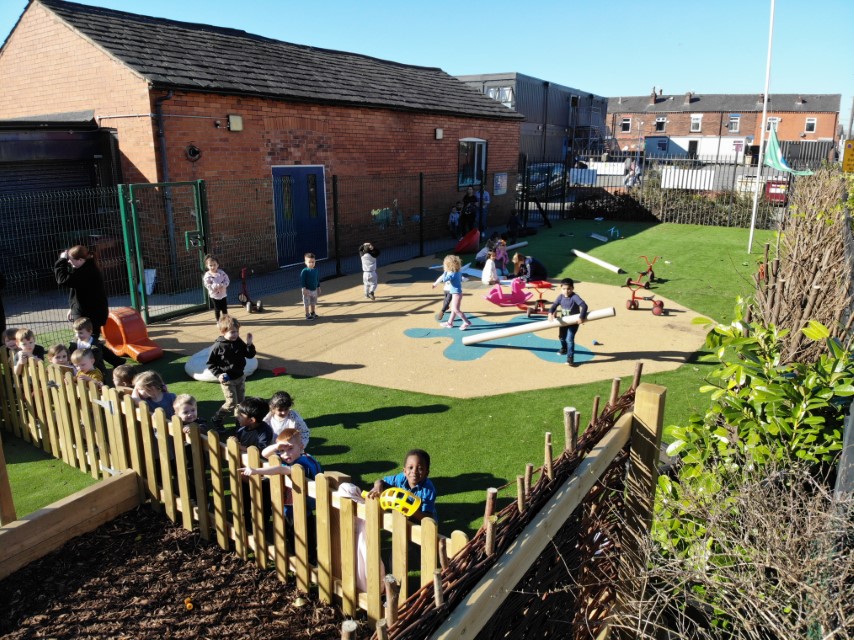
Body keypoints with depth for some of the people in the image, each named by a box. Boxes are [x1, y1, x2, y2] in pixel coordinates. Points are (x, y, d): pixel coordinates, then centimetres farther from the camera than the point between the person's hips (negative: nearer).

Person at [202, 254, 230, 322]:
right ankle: (218, 321, 22)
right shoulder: (207, 276, -13)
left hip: (223, 294, 3)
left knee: (224, 308, 12)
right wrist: (217, 286, -28)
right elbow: (208, 285, -19)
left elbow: (227, 280, -5)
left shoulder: (221, 272, -4)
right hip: (214, 295, -3)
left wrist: (223, 285, -23)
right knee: (217, 309, 7)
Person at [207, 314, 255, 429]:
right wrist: (218, 374, -20)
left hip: (240, 377, 5)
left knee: (241, 402, 14)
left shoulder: (239, 342, -3)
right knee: (232, 404, -5)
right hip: (227, 380, -5)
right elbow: (210, 363, -9)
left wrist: (249, 344, -14)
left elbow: (250, 355, 2)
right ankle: (216, 419, 15)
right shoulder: (218, 346, -17)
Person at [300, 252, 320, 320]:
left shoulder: (315, 270, 2)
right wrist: (304, 288, -22)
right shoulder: (304, 271, -16)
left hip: (314, 290, 6)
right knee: (307, 303, 1)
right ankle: (307, 315, 10)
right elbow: (302, 280, -17)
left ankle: (312, 313, 33)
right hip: (307, 290, -6)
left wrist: (318, 288, 17)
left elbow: (317, 279, 13)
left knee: (313, 303, 18)